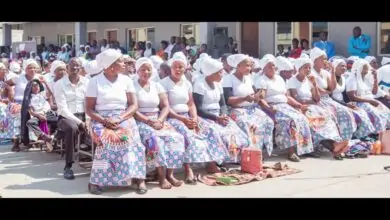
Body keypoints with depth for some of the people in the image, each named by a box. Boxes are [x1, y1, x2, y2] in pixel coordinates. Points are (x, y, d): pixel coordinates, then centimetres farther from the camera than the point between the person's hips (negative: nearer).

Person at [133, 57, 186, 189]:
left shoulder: (157, 86, 14)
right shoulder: (132, 86, 0)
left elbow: (166, 106, 7)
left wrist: (159, 121, -12)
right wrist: (148, 121, -19)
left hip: (158, 121, 5)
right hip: (140, 122, -4)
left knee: (175, 137, -23)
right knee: (154, 138, -34)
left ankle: (169, 174, -21)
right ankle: (161, 176, -30)